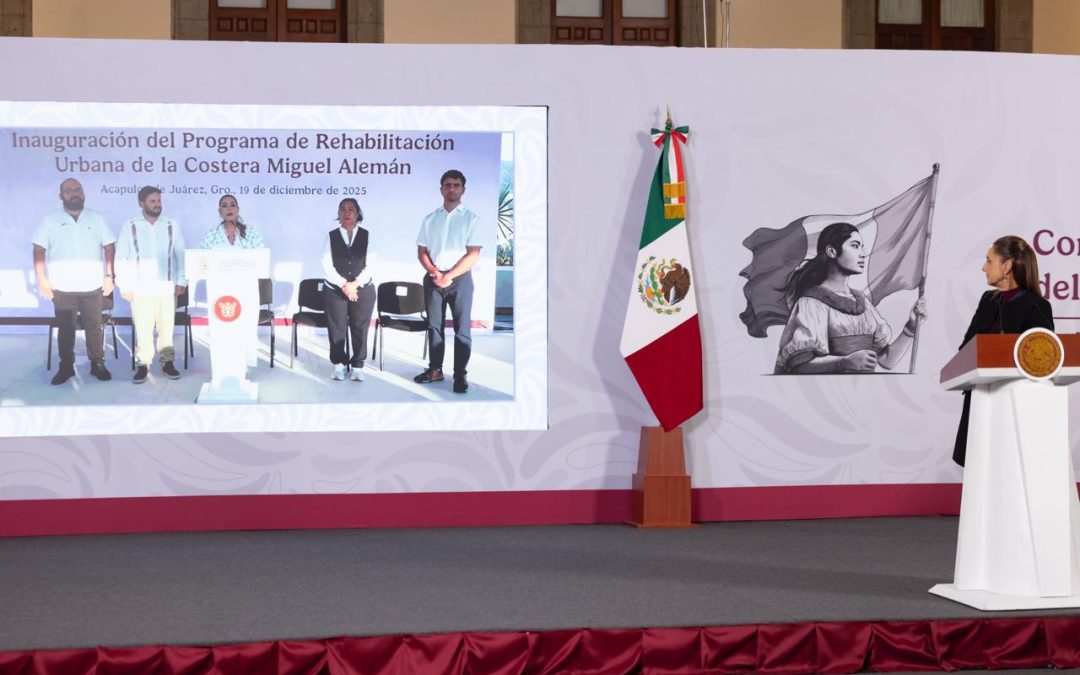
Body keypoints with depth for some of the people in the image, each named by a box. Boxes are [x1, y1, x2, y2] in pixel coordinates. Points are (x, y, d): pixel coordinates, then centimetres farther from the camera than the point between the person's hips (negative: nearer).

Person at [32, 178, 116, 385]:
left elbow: (109, 247, 7)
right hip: (62, 287, 0)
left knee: (94, 327, 3)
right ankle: (66, 366, 12)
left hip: (92, 286, 0)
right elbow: (39, 250, 3)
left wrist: (109, 276, 0)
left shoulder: (97, 218, 8)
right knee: (65, 328, 5)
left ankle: (98, 364, 12)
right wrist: (41, 279, -5)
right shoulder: (50, 220, 6)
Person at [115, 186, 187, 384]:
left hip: (167, 287, 1)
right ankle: (143, 365, 4)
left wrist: (182, 281, 0)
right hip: (140, 288, -1)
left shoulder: (172, 226, 7)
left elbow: (181, 255, 9)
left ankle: (167, 362, 13)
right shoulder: (130, 227, 3)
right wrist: (125, 286, -2)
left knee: (166, 326, 4)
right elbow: (121, 259, 4)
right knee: (142, 328, -2)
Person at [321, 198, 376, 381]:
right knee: (337, 328, 2)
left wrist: (355, 284, -14)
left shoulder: (367, 236, 3)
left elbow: (371, 265, -3)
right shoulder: (331, 236, 3)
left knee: (360, 329, 0)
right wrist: (344, 285, -15)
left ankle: (357, 366, 9)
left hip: (362, 290, 0)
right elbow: (327, 266, -4)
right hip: (335, 290, 0)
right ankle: (338, 364, 13)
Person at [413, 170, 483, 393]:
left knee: (462, 328, -2)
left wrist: (449, 276, -14)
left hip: (460, 279, -3)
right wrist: (434, 273, -10)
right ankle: (435, 369, 18)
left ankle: (460, 375, 1)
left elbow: (473, 255, -8)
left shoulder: (471, 219, -2)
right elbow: (422, 251, 8)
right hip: (433, 278, 3)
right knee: (434, 326, 9)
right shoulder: (430, 219, 9)